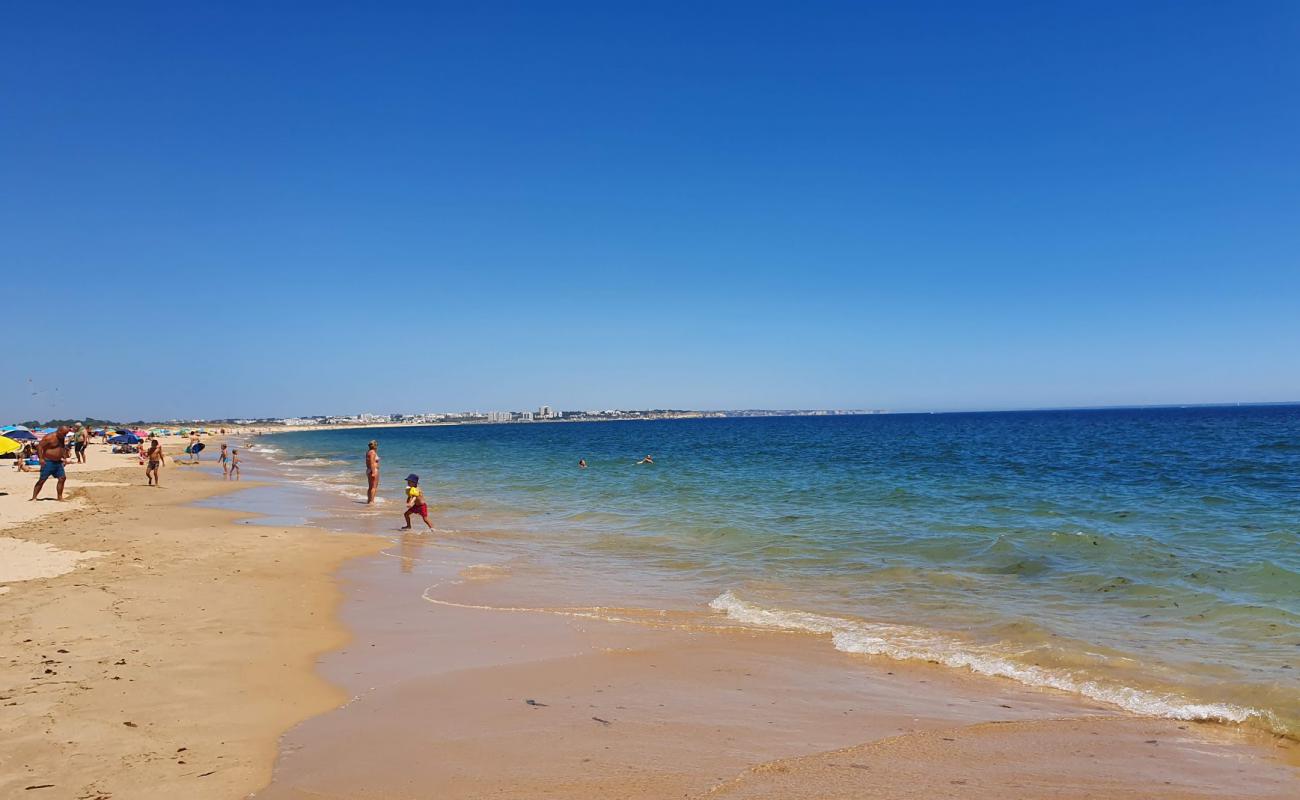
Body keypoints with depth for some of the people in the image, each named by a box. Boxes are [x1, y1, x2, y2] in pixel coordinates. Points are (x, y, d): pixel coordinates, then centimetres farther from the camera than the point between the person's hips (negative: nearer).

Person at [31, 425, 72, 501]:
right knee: (42, 480, -6)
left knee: (62, 478, 4)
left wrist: (64, 458, 16)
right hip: (48, 462, -8)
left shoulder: (61, 438, 11)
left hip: (58, 462, 8)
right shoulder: (49, 437, -15)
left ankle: (60, 497, 11)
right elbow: (39, 446, -18)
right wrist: (41, 458, -25)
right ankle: (34, 497, -2)